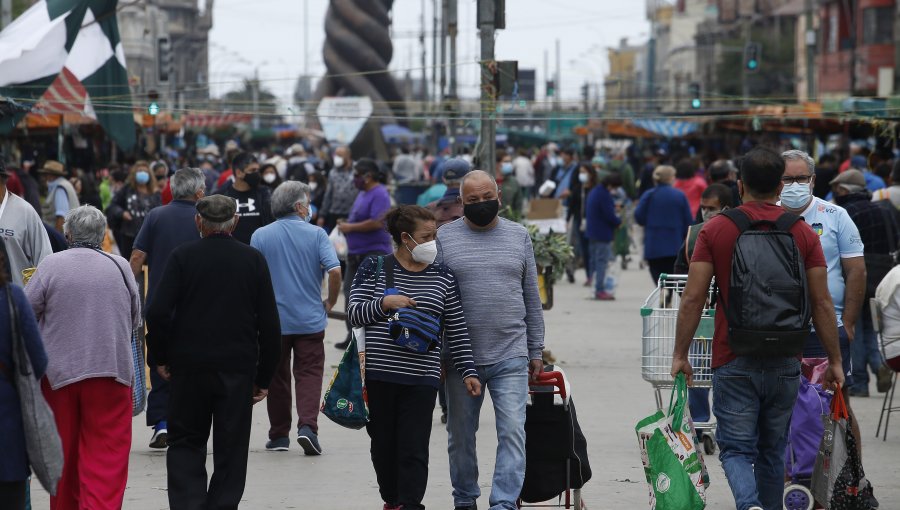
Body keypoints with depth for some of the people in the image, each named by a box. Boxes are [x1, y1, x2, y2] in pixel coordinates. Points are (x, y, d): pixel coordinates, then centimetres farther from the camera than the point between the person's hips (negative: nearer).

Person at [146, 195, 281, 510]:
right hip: (239, 367, 1)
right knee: (230, 449, 8)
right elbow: (269, 323, 1)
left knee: (186, 444, 10)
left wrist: (160, 357, 5)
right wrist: (264, 377, 8)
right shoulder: (253, 260, 1)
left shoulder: (182, 256, -3)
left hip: (189, 366, -1)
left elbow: (158, 312, -9)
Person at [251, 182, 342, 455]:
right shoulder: (316, 234, -5)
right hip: (310, 319, -1)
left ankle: (279, 435, 16)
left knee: (277, 378, 12)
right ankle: (307, 425, -16)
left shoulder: (260, 236, -2)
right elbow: (334, 271, -14)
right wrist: (330, 302, 2)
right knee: (309, 374, 3)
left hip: (273, 320, 1)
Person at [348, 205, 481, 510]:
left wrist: (468, 371, 3)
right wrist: (384, 303, -15)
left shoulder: (443, 276, 7)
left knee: (414, 450, -7)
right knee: (383, 445, 11)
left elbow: (457, 330, 9)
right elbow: (354, 315, 0)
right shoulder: (374, 269, 3)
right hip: (377, 375, 0)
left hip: (421, 378, 0)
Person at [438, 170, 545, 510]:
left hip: (511, 357, 0)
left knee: (512, 431, -10)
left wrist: (536, 351, 10)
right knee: (461, 434, 10)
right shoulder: (444, 237, 3)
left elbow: (532, 298, 13)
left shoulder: (518, 236, 9)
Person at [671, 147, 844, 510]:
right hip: (785, 363, 2)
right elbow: (821, 303, 0)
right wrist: (835, 361, 7)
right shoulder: (802, 233, 1)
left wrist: (680, 354, 0)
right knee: (772, 450, 16)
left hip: (734, 363, -2)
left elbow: (693, 298, -8)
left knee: (735, 449, 0)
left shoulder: (715, 230, -4)